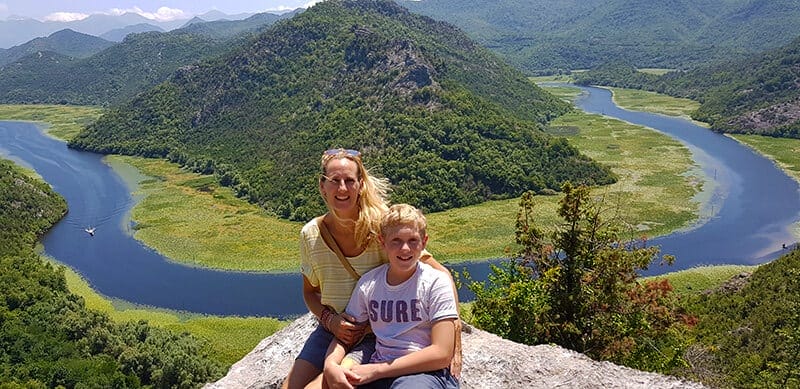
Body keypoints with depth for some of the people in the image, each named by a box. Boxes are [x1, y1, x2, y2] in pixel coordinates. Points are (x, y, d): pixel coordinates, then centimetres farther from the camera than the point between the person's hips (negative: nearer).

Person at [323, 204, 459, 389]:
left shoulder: (436, 282, -4)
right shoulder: (368, 283, 8)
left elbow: (442, 354, -10)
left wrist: (376, 370, -14)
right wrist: (330, 365, -12)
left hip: (424, 372, -3)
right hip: (377, 374, 4)